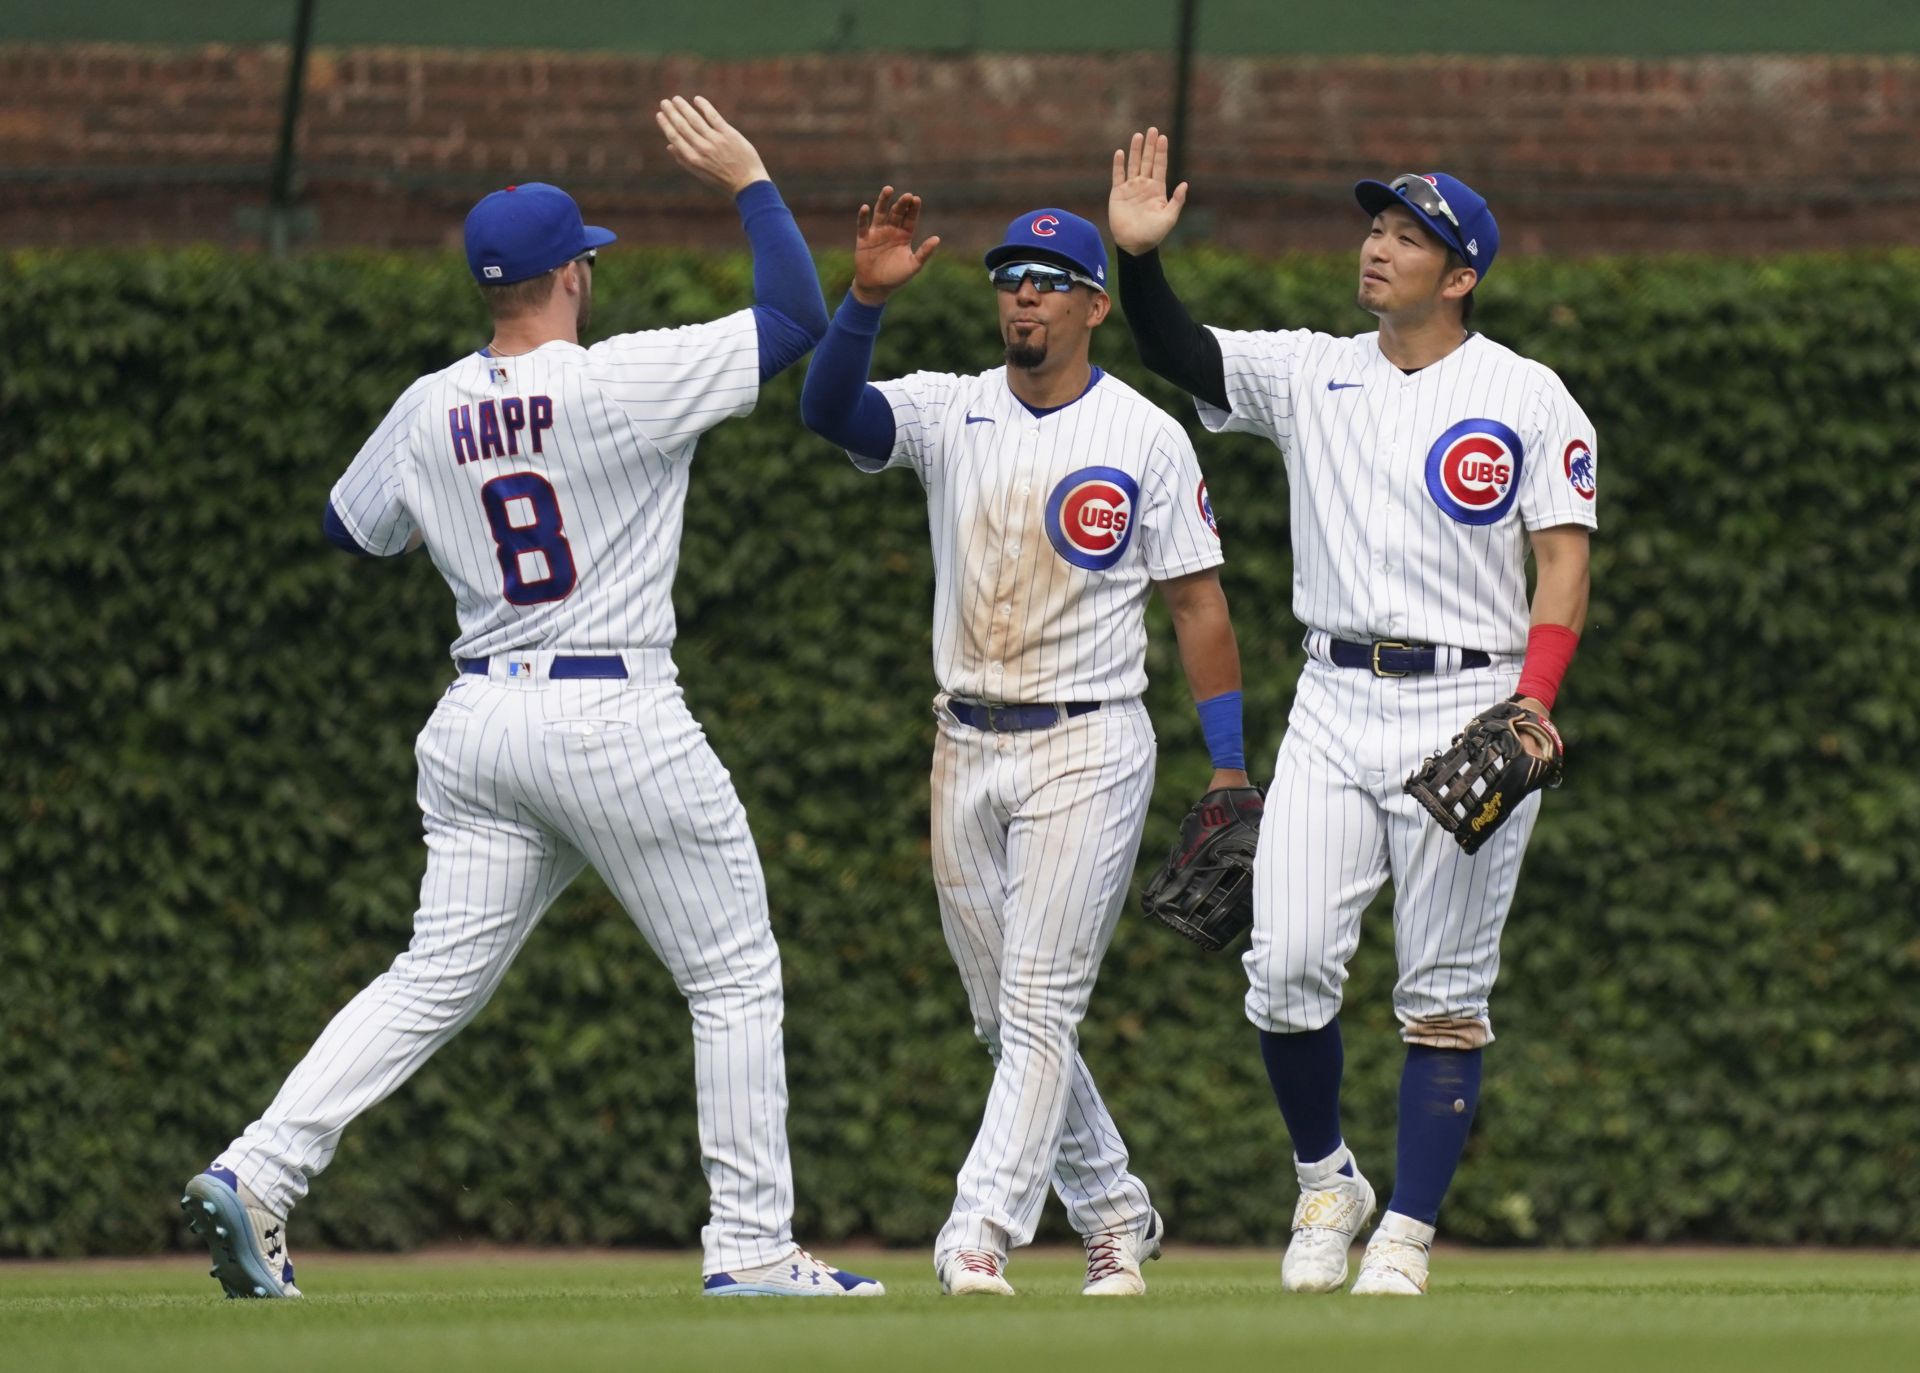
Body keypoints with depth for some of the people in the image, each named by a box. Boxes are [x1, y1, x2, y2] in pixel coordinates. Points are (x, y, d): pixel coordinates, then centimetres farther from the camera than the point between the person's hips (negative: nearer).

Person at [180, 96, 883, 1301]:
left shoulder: (429, 411, 5)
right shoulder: (627, 383, -12)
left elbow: (352, 527, 21)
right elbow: (799, 318, -7)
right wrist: (748, 180, 3)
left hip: (480, 724, 6)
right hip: (617, 723, -6)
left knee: (436, 980, 8)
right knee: (736, 979, 7)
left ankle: (258, 1171, -7)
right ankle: (751, 1246, 6)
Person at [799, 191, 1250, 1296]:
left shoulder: (1146, 436, -3)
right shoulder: (948, 413, 4)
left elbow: (1197, 600, -2)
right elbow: (830, 409, -14)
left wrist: (1230, 767, -7)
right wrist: (869, 296, -31)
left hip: (1089, 748, -5)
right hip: (968, 750, 5)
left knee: (1041, 1008, -11)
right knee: (1006, 1017, 11)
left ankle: (980, 1238, -15)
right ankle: (1114, 1212, 26)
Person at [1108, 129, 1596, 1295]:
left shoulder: (1528, 398, -1)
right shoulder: (1309, 373, 11)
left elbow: (1564, 561, -5)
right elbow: (1177, 353, 3)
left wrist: (1531, 708, -17)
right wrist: (1140, 256, -15)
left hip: (1467, 708, -3)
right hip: (1334, 706, 3)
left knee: (1445, 991, 0)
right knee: (1287, 967, -7)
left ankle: (1407, 1236, 4)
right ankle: (1327, 1181, 14)